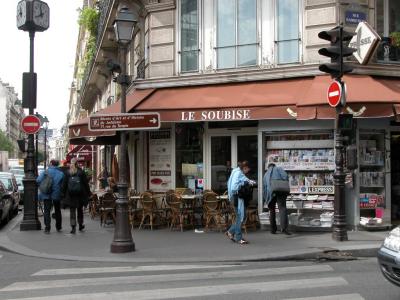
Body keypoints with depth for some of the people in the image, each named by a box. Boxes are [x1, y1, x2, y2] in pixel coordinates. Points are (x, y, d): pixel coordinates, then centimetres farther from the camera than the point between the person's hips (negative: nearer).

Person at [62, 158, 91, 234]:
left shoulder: (67, 173, -1)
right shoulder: (81, 172, -5)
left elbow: (64, 185, 2)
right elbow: (86, 184, -2)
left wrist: (64, 194, 8)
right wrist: (88, 193, 4)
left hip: (70, 196, 0)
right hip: (80, 195, 0)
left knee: (72, 211, 2)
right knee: (80, 210, 16)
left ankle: (73, 227, -7)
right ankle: (80, 225, 26)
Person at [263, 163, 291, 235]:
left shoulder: (266, 174, 29)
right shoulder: (278, 169, 19)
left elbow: (264, 187, 23)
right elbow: (285, 176, -1)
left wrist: (265, 199, 25)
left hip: (270, 193, 3)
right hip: (280, 191, -3)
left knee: (272, 210, 17)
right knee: (282, 208, -12)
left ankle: (273, 229, 15)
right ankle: (283, 228, -29)